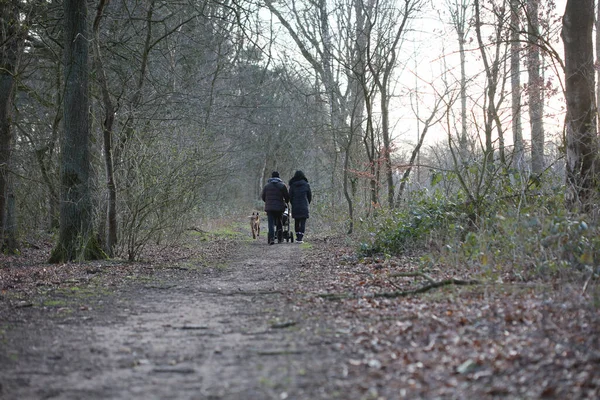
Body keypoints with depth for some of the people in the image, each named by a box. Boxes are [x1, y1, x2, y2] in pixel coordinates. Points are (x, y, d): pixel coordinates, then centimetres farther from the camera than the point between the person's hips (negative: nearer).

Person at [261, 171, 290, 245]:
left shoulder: (267, 185, 8)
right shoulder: (282, 185, 2)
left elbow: (263, 196, 12)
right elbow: (287, 196, 3)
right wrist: (286, 202, 25)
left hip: (269, 207, 1)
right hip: (279, 207, -1)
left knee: (271, 223, -2)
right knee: (279, 223, 14)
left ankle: (271, 238, -19)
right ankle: (280, 238, 15)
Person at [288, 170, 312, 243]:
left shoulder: (292, 186, 0)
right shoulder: (306, 185, 0)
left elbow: (290, 197, 2)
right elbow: (310, 196, 5)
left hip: (295, 207, 2)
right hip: (304, 206, -1)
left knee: (296, 222, 14)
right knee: (303, 222, -1)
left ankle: (298, 236, 20)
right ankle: (300, 238, -11)